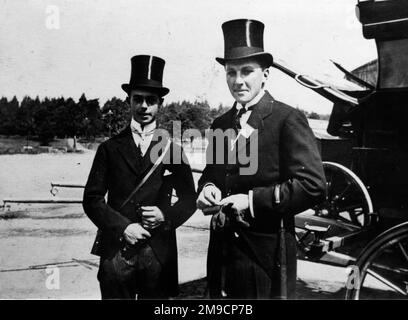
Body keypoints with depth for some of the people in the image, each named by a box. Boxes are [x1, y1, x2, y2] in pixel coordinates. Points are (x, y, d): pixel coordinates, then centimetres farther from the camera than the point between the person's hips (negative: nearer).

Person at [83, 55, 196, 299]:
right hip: (116, 249, 0)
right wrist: (123, 227, -10)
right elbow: (92, 199, 2)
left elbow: (189, 199, 10)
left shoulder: (173, 150, 8)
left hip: (159, 251, 1)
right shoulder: (110, 148, 6)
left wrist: (166, 216, -9)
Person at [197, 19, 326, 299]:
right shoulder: (220, 124, 10)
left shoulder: (288, 120, -10)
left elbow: (313, 186, -16)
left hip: (266, 254, -5)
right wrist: (207, 188, -4)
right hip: (222, 252, 6)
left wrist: (252, 200, -20)